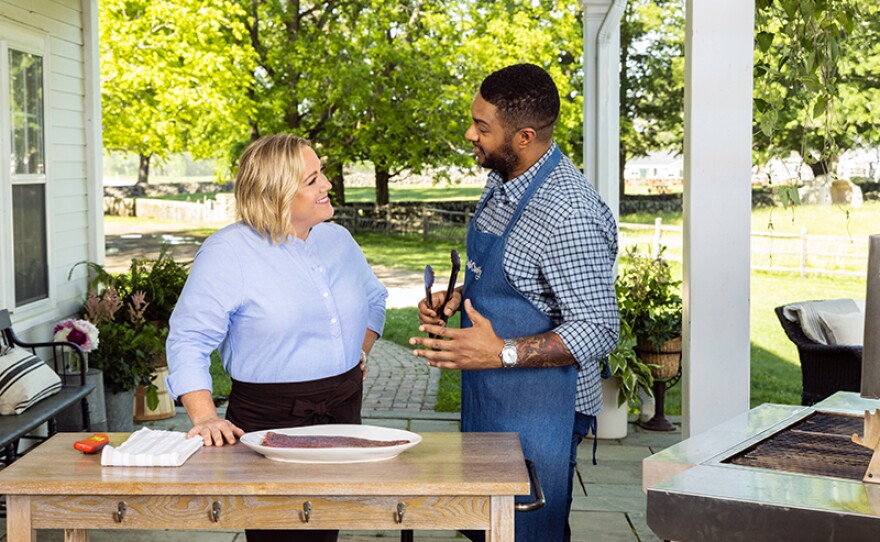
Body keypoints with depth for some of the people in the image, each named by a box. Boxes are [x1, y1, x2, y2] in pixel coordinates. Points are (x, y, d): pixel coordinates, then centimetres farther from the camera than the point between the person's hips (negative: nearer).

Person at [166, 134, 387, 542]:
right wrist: (205, 418, -23)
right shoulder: (228, 252, -11)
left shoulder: (338, 239, 9)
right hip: (270, 421, -5)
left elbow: (373, 298, 27)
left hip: (343, 412, 6)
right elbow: (188, 340, -13)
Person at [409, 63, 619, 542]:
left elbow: (598, 332, -23)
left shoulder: (569, 214, -25)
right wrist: (456, 298, 2)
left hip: (538, 413, -9)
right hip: (485, 401, 9)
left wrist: (502, 353, -29)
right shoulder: (500, 183, 5)